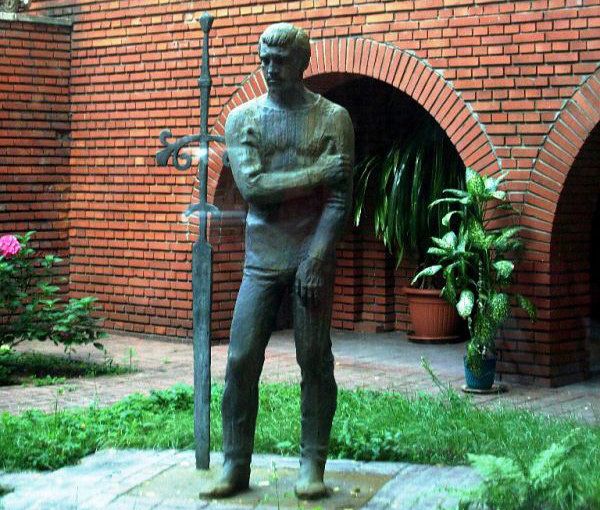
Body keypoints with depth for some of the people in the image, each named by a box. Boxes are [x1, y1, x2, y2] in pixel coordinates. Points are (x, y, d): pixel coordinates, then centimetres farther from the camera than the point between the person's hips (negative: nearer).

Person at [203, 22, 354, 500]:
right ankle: (235, 466, 6)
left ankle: (312, 466, 9)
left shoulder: (333, 118, 3)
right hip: (262, 258, 2)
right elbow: (251, 186, -8)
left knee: (315, 361, 1)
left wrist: (317, 257, -14)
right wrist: (315, 174, -12)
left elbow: (341, 197, -4)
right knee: (241, 361, -3)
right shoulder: (242, 118, 7)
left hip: (313, 256, -1)